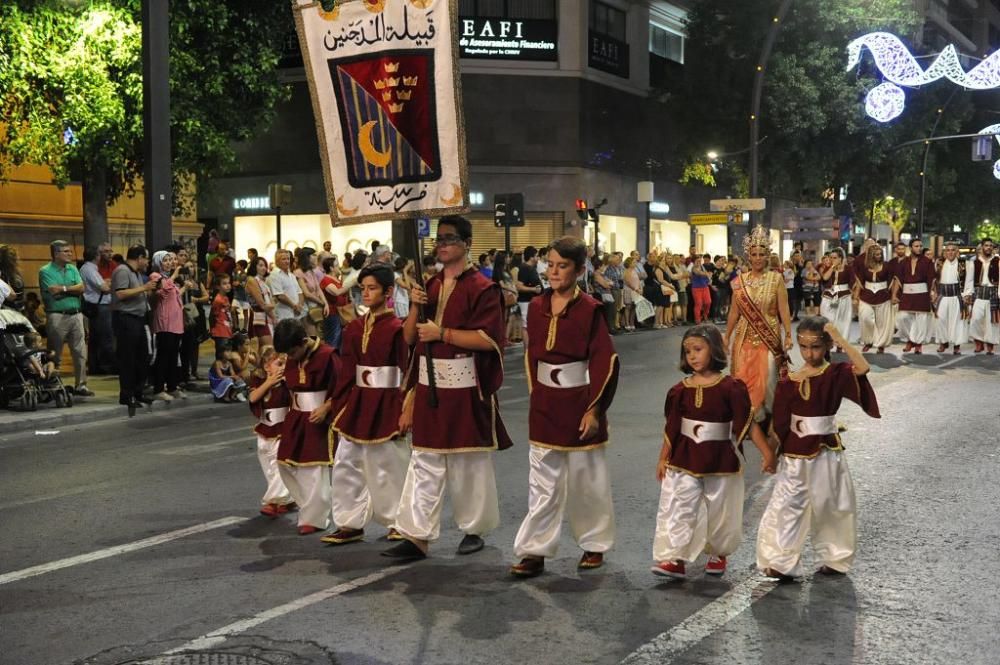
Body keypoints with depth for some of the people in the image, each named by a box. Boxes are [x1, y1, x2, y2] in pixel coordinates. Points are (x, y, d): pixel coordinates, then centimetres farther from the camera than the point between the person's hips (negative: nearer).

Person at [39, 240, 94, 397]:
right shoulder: (46, 271, -4)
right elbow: (54, 292, -15)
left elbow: (81, 288, 0)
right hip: (57, 316, -5)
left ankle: (80, 385, 11)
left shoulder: (73, 269, 13)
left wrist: (63, 288, -9)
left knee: (80, 352, 5)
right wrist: (71, 289, -5)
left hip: (76, 314, 5)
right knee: (55, 355, 2)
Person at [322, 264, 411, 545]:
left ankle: (400, 522, 20)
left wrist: (407, 410, -13)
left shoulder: (396, 328, -10)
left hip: (387, 404, -6)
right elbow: (346, 372, 10)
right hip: (358, 403, 6)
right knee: (346, 463, 7)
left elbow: (409, 371, -10)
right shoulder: (354, 327, 8)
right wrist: (339, 407, 7)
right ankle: (350, 524, 16)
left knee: (389, 464, 3)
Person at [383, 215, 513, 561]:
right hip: (429, 384, 6)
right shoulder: (429, 286, 13)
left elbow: (487, 338, -17)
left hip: (465, 387, -6)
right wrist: (415, 306, -5)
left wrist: (442, 332, -16)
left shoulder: (482, 288, -7)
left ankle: (474, 530, 22)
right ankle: (417, 536, 6)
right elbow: (409, 337, 12)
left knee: (470, 461, 6)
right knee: (424, 463, 4)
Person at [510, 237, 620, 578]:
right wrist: (535, 393, 10)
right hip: (544, 405, 4)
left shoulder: (590, 310, -11)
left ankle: (594, 545, 25)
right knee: (543, 482, 6)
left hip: (579, 403, -4)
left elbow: (605, 363, -11)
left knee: (586, 479, 9)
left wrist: (595, 409, -14)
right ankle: (535, 551, 10)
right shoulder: (537, 307, 3)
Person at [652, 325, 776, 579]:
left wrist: (767, 452, -11)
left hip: (721, 461, -2)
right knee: (678, 508, -4)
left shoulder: (731, 388, -9)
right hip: (684, 461, 2)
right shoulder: (681, 390, 0)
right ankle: (675, 558, 0)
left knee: (720, 511, 11)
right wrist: (663, 458, 8)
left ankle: (718, 553, 33)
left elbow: (748, 423, -7)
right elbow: (671, 427, 7)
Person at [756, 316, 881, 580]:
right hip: (795, 455, 2)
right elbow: (780, 424, 5)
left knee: (831, 508, 11)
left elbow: (862, 368, -29)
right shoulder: (788, 382, -1)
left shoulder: (836, 374, -8)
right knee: (785, 506, 0)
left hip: (827, 453, -2)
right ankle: (782, 562, 7)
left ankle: (834, 558, 29)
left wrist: (841, 340, -25)